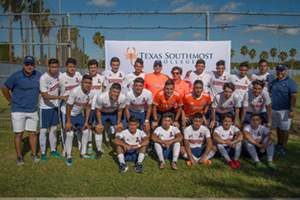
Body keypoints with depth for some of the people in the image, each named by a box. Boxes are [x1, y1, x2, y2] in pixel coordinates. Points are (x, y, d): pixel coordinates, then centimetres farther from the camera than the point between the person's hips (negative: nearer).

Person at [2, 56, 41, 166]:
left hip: (33, 110, 3)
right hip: (18, 110, -3)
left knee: (32, 133, 9)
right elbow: (5, 89, -1)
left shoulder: (38, 75, 1)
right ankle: (19, 157, 16)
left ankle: (34, 154, 24)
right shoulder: (16, 76, -12)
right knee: (18, 134, 3)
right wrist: (12, 102, 4)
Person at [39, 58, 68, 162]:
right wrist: (60, 97, -32)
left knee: (54, 129, 12)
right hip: (45, 107, -5)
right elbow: (45, 96, -25)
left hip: (55, 106, 5)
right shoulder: (43, 78, -21)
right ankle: (43, 153, 14)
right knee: (43, 130, 1)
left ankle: (53, 151, 25)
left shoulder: (59, 74, -4)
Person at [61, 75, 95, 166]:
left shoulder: (91, 93, -14)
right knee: (70, 134, -14)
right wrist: (68, 122, -18)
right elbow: (68, 106, -23)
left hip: (78, 114, 6)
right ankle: (68, 157, 3)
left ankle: (83, 153, 23)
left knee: (86, 131, 5)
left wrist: (86, 121, -2)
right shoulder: (75, 91, -31)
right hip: (67, 113, -6)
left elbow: (88, 107, -2)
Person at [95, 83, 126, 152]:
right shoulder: (101, 97, -39)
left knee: (119, 128, -3)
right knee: (99, 130, -9)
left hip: (113, 112, 2)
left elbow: (120, 111, -12)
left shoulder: (123, 98, -32)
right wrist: (100, 124, -12)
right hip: (102, 113, -2)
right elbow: (98, 111, -20)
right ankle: (99, 151, 9)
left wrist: (118, 123, -2)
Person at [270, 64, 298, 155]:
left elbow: (293, 97, -14)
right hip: (274, 109, 6)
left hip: (285, 110, -6)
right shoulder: (274, 82, 10)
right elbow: (270, 92, 21)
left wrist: (291, 110, -20)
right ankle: (279, 143, 28)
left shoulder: (290, 82, -10)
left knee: (284, 129, 1)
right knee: (278, 127, 15)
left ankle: (284, 147, 11)